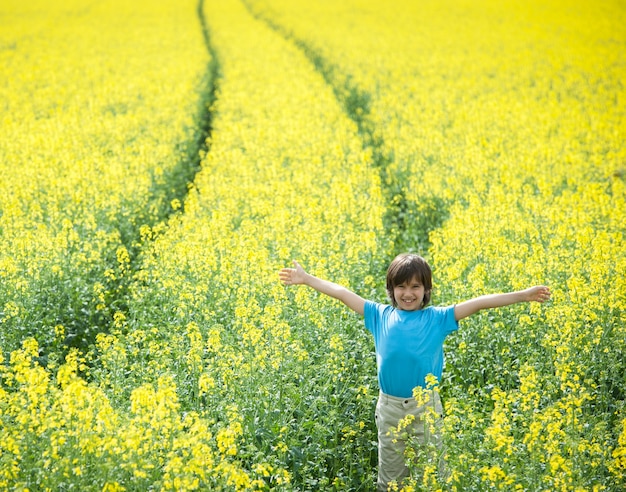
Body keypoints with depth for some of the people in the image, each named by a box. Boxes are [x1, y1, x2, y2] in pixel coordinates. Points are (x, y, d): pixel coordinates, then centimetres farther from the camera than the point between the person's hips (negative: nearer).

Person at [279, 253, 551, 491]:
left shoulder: (437, 318, -2)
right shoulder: (381, 316, 2)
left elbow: (478, 302, -8)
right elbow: (343, 293, 6)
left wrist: (522, 295, -14)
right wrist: (307, 279, 9)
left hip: (426, 407, -2)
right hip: (389, 408, 2)